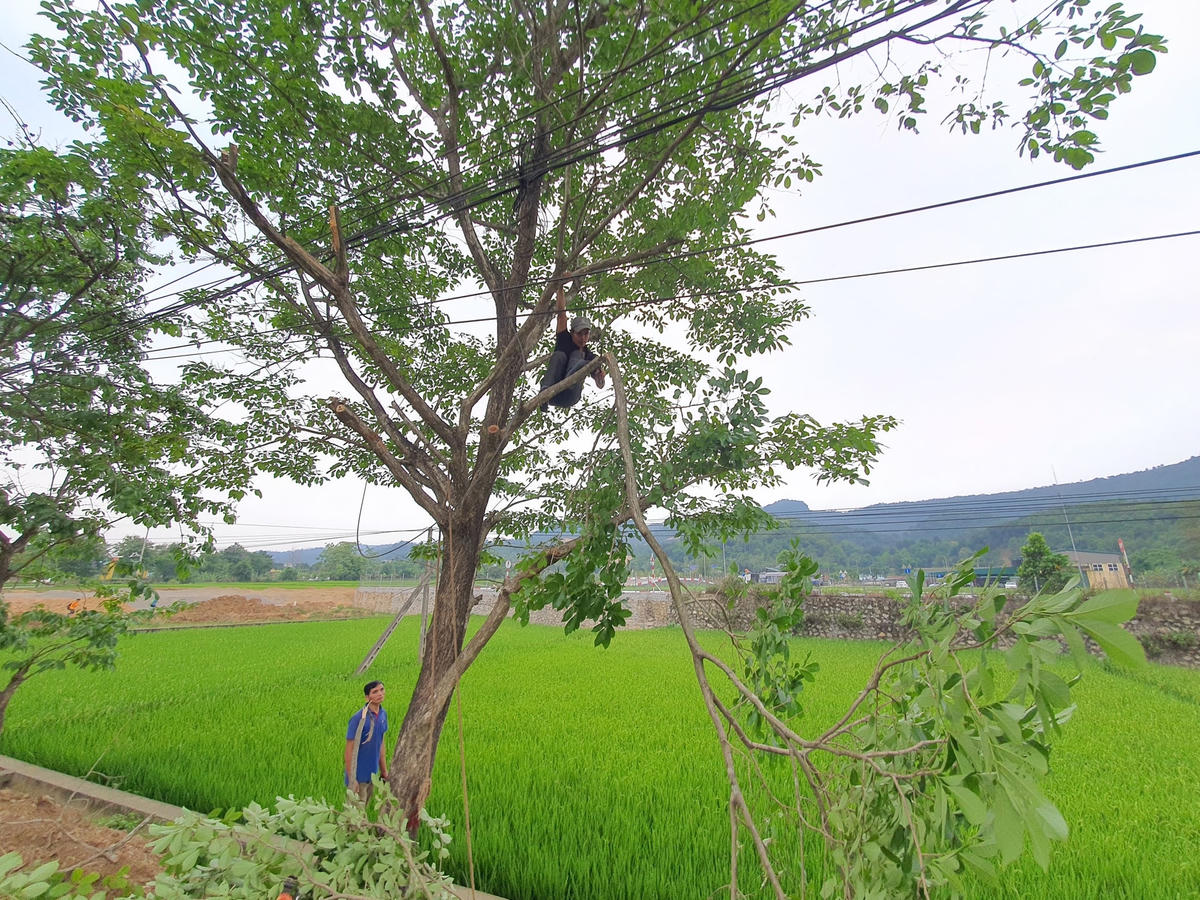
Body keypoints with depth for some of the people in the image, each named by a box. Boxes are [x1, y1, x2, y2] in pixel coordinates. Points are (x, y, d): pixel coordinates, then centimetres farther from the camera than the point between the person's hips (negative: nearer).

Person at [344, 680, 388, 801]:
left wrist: (384, 770, 12)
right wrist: (352, 779, -17)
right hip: (358, 776, -6)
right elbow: (349, 749, -17)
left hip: (372, 774, 6)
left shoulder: (383, 714, -1)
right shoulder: (359, 718, -22)